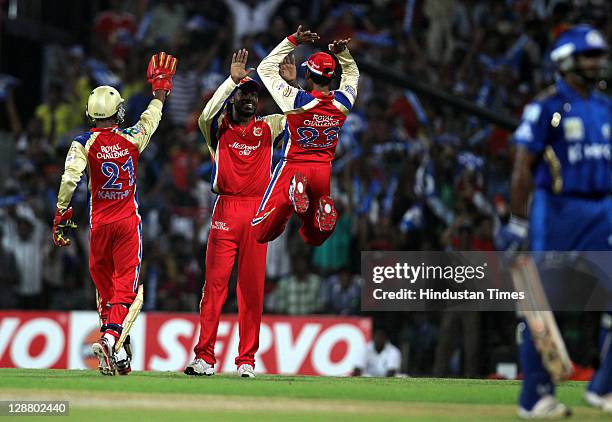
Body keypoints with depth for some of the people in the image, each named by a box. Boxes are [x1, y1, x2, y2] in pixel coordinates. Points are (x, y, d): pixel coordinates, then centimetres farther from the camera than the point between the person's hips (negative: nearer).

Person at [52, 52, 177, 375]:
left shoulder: (85, 143, -6)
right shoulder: (132, 139, -2)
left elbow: (70, 178, -18)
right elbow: (152, 117, 18)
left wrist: (61, 215, -12)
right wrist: (160, 90, 34)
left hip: (100, 224, 1)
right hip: (128, 221, -1)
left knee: (104, 285, 12)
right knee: (125, 285, -3)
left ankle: (116, 354, 14)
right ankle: (111, 337, -25)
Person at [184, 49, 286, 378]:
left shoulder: (267, 128, 16)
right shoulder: (219, 127, 7)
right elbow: (206, 115, -15)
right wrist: (232, 79, -17)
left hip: (257, 213, 2)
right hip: (225, 211, -2)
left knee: (252, 287, 1)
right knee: (215, 283, -6)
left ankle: (247, 360, 4)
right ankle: (204, 357, -5)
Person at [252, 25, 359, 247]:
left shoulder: (296, 100, -17)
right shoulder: (343, 101, -5)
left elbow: (265, 68, -4)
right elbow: (352, 73, 18)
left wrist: (293, 41, -5)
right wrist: (342, 53, 3)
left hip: (293, 167, -4)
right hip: (325, 171, 4)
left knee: (262, 234, -5)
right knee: (313, 238, 19)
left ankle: (294, 191, -28)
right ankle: (322, 209, -16)